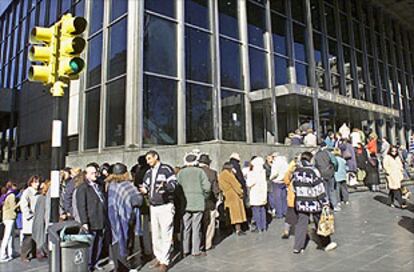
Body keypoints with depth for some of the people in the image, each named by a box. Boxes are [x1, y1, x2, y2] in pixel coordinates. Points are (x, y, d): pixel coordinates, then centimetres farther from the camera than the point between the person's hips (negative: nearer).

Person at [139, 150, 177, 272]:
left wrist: (164, 186, -36)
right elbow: (145, 186, 17)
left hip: (166, 206, -7)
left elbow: (174, 183, -16)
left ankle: (165, 261, 6)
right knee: (155, 234, 14)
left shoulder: (166, 169, -7)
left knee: (165, 234, -3)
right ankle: (158, 257, 27)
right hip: (153, 207, 7)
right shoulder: (148, 173, 14)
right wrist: (144, 190, -7)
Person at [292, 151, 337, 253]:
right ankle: (326, 244, 29)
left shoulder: (296, 171, 3)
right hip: (313, 203, -4)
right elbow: (319, 188, -14)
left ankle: (297, 247, 10)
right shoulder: (313, 171, -15)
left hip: (300, 203, 5)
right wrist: (325, 202, -8)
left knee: (301, 224, 9)